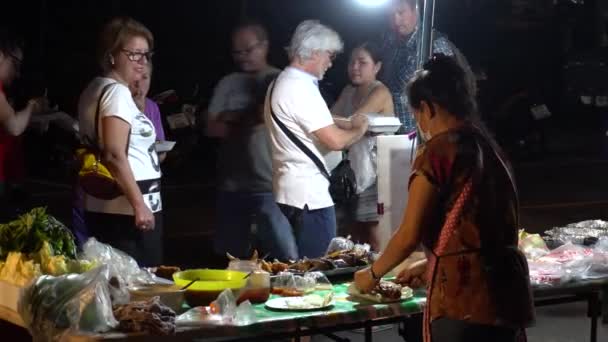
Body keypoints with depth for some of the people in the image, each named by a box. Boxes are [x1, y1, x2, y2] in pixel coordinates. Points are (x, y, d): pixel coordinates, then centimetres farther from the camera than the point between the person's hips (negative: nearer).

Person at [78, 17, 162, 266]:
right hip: (126, 210, -10)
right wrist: (140, 205, -22)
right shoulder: (117, 92, -13)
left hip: (103, 207, 10)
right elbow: (114, 155, -22)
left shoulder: (96, 89, 16)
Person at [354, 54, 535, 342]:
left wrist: (372, 273, 10)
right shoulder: (489, 148, 14)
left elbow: (409, 235, -6)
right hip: (507, 291, 8)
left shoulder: (437, 151, -8)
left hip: (465, 297, -7)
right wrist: (428, 265, 30)